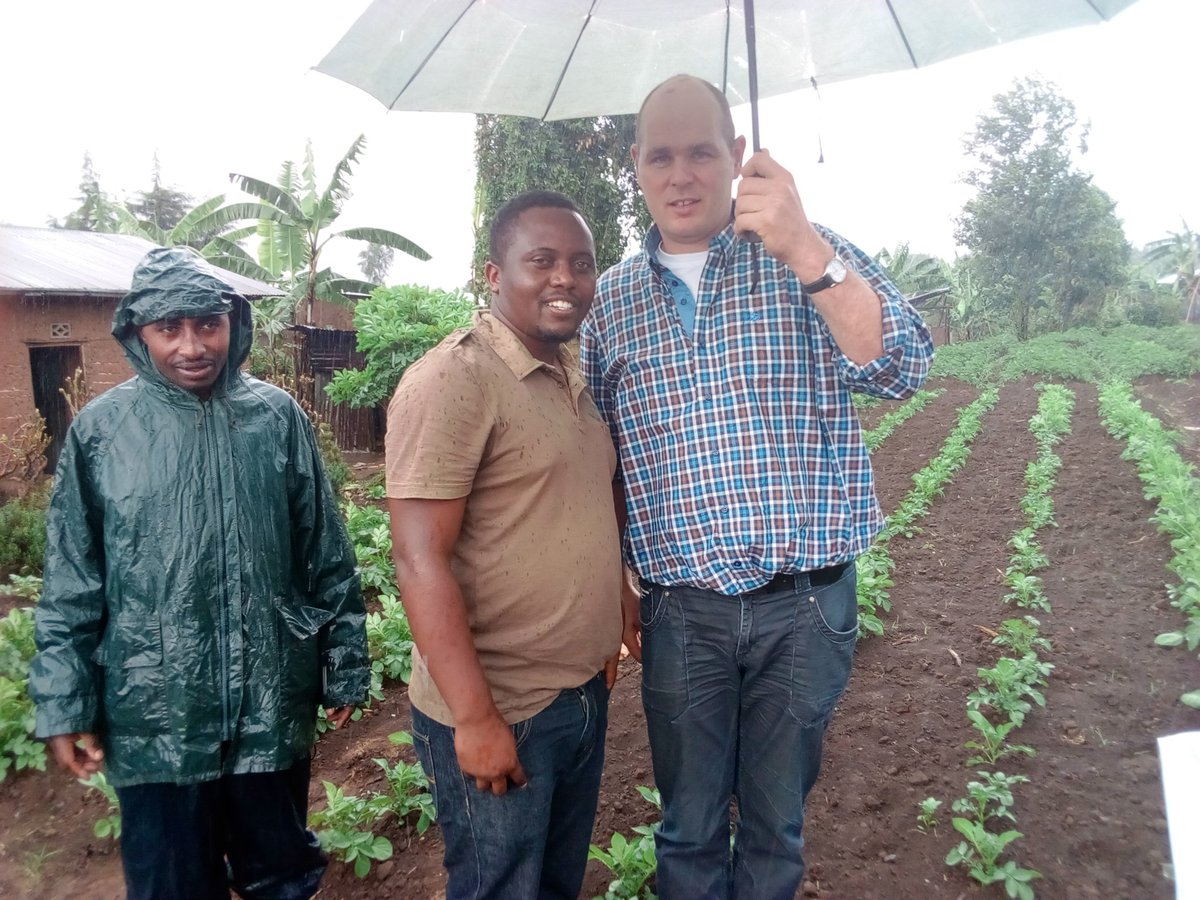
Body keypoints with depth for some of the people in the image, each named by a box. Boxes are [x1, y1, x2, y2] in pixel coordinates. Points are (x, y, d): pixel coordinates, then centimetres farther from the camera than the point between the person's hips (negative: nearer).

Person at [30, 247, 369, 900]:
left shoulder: (277, 417, -4)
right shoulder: (99, 429, -6)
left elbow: (327, 558, 2)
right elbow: (70, 585, 0)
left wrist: (344, 663, 5)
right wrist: (64, 705, -1)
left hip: (274, 705, 1)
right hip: (154, 720, -1)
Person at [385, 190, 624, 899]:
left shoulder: (579, 380, 8)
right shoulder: (454, 379, -17)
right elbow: (420, 557, -21)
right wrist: (475, 718, -21)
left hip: (586, 695, 8)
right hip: (498, 714, -7)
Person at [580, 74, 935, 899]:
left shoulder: (809, 257, -2)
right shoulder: (611, 300, 4)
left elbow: (900, 371, -16)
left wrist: (802, 249, -29)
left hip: (806, 604, -1)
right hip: (680, 613, 1)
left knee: (777, 824, 17)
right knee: (690, 828, 17)